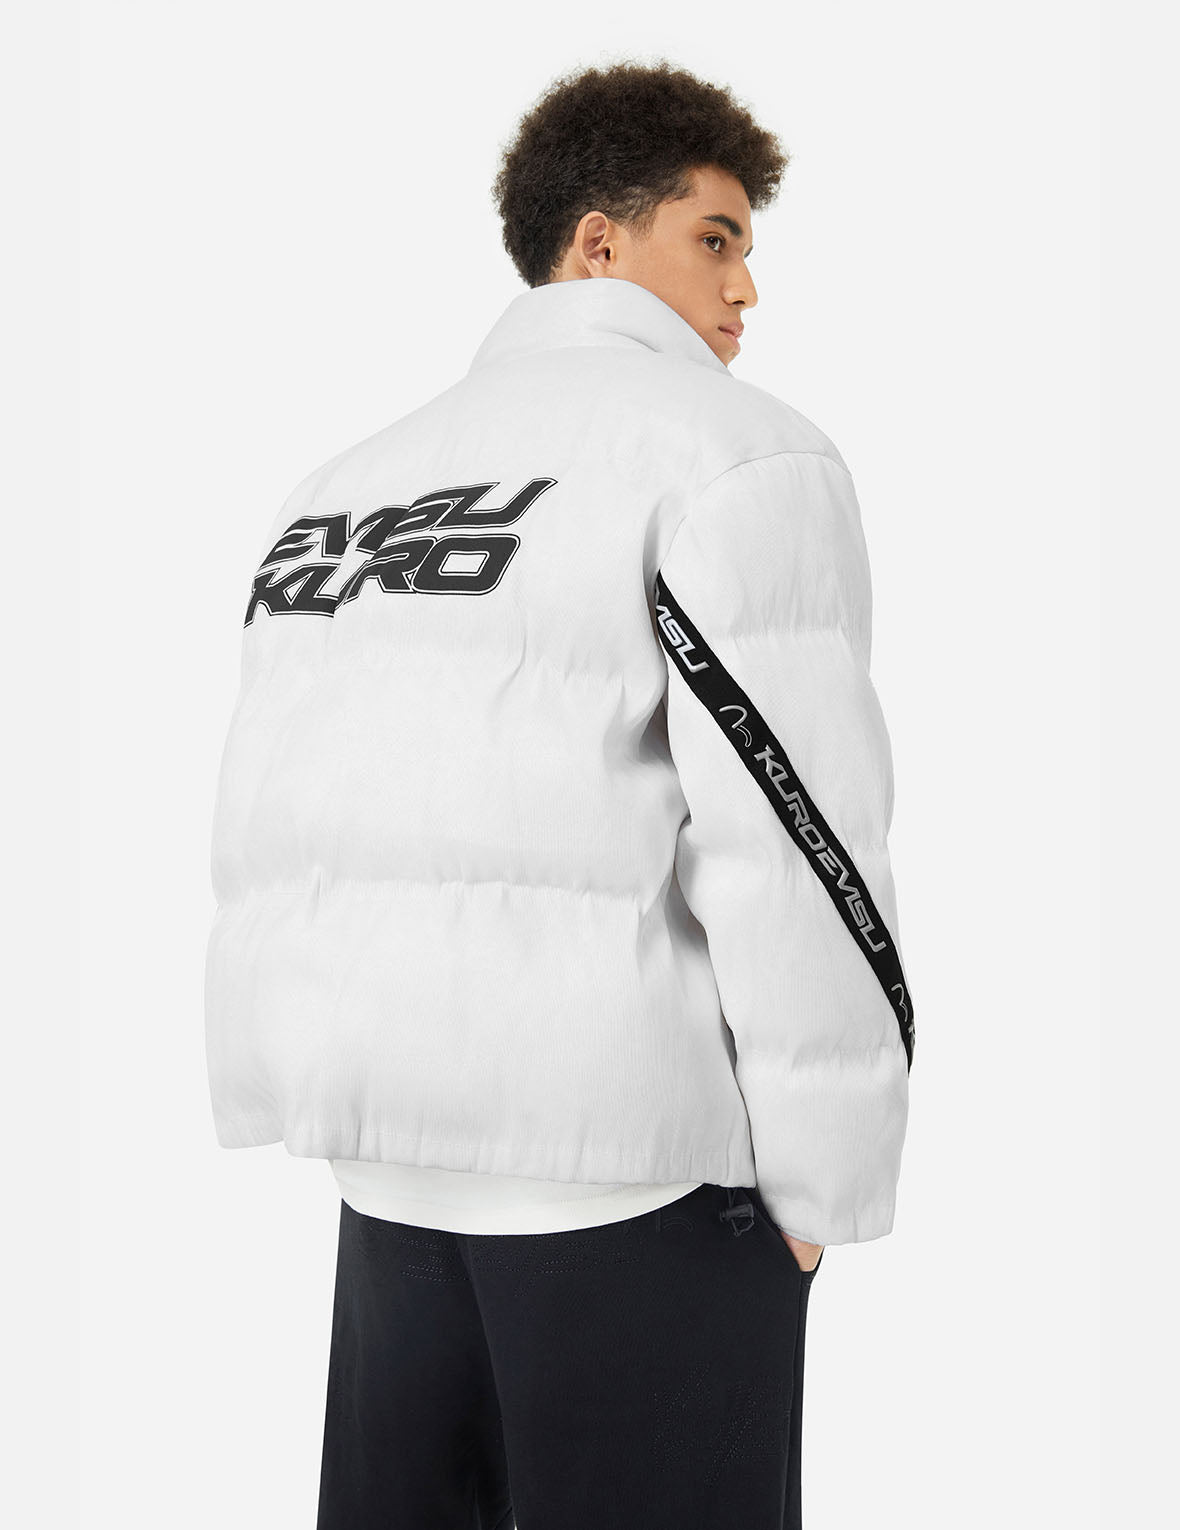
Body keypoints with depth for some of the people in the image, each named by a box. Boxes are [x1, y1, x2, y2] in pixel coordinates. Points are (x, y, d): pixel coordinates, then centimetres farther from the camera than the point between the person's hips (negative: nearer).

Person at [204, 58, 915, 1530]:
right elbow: (794, 834, -15)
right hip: (634, 1143, -7)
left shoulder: (351, 478, 15)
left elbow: (279, 828, 13)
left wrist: (372, 1126, 18)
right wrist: (825, 1183, -7)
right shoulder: (741, 452, -6)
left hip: (391, 1159, 7)